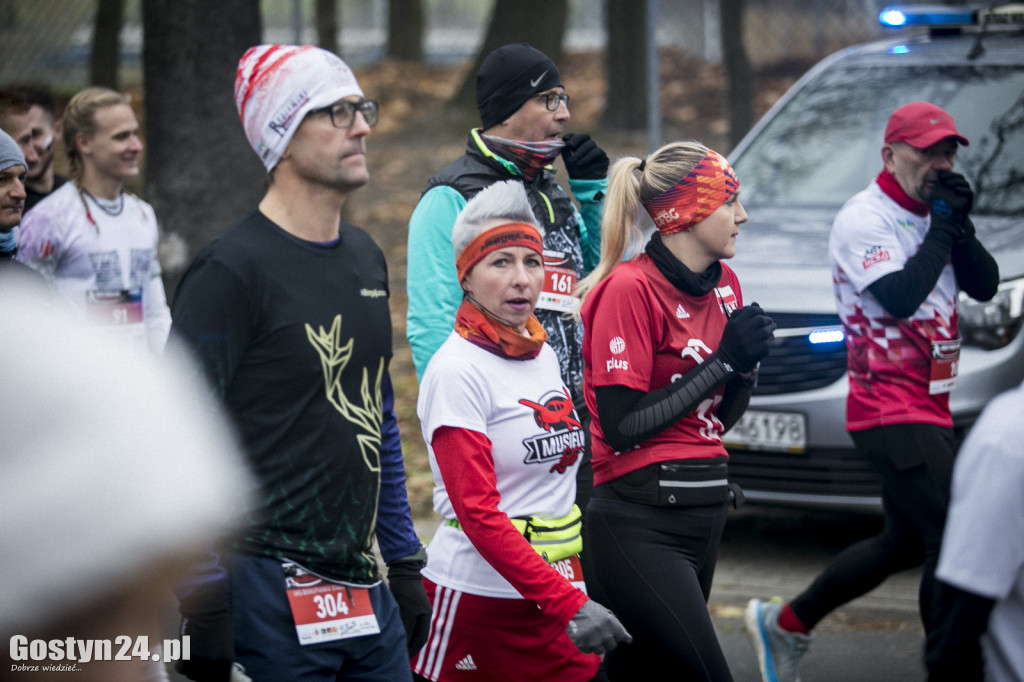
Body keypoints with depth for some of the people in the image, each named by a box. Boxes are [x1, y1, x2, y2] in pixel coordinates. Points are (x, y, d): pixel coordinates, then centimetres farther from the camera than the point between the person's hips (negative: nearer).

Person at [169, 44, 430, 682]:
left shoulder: (367, 258, 14)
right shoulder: (231, 270, -11)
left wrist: (405, 560, 19)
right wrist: (204, 599, -18)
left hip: (364, 584, 8)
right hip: (272, 597, -7)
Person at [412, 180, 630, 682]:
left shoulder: (544, 357, 10)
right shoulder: (457, 371, -13)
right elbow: (478, 513, -19)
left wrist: (574, 591, 13)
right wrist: (567, 604, -26)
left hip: (557, 594, 7)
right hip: (477, 596, -7)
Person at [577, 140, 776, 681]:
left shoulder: (724, 285, 12)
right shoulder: (629, 288, -12)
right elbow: (620, 427, -16)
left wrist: (747, 365, -2)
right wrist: (723, 361, -13)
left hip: (706, 513, 8)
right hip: (639, 526, -8)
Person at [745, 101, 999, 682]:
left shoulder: (932, 215, 14)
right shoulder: (865, 219, -11)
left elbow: (986, 285, 9)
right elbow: (900, 296, -23)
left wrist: (961, 228, -6)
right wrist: (942, 228, -15)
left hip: (928, 409, 9)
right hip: (891, 409, -9)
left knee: (908, 542, 19)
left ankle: (786, 624, 30)